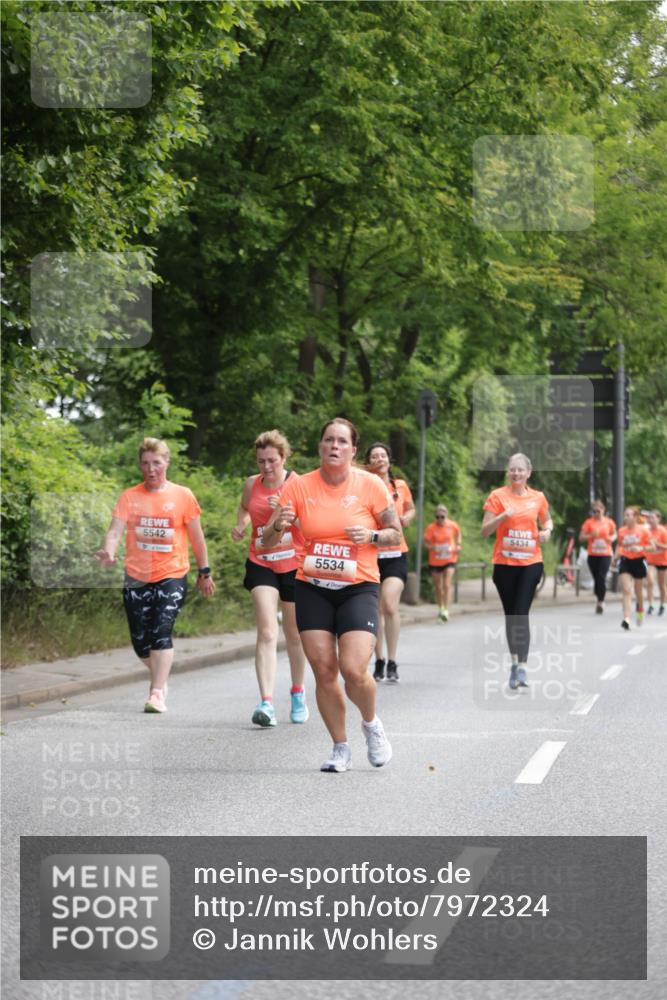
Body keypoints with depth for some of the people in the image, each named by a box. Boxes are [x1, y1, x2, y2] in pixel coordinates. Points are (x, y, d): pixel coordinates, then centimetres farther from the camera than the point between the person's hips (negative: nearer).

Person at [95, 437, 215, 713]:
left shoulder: (182, 496, 1)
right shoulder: (129, 497, 3)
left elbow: (196, 536, 7)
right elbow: (116, 530, -7)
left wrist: (204, 571, 10)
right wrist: (108, 551, -28)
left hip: (172, 576, -3)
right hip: (136, 577, 3)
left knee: (161, 632, -19)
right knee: (140, 641, 6)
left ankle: (157, 694, -18)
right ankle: (160, 679, 33)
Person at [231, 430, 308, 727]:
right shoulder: (251, 484, 3)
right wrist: (240, 524, 4)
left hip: (294, 566, -1)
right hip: (261, 565, 1)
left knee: (294, 635, 13)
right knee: (267, 632, -15)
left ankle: (298, 692, 36)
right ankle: (266, 702, -22)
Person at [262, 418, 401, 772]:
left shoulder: (370, 485, -4)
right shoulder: (299, 486, -2)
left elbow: (395, 533, 5)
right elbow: (267, 541, 0)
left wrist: (372, 536, -15)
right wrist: (279, 526, -22)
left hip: (358, 588, -2)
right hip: (312, 589, 2)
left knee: (354, 670, -16)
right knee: (324, 672, -2)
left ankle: (371, 724, 16)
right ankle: (340, 749, 15)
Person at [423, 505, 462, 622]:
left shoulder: (453, 526, -6)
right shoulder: (431, 527, -10)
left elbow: (458, 535, 15)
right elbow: (426, 542, -9)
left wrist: (458, 545, 0)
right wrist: (433, 547, -28)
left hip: (450, 560, -1)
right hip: (435, 561, 1)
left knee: (447, 585, -13)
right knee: (438, 586, 10)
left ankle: (446, 610, -15)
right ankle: (441, 608, 30)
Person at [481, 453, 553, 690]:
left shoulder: (538, 497, 5)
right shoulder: (497, 496, -1)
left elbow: (547, 521, 23)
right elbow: (485, 530, -4)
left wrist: (547, 531, 0)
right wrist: (502, 516, -21)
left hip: (530, 563, 0)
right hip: (504, 563, 0)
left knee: (521, 614, -11)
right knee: (510, 614, 9)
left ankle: (521, 668, -15)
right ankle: (514, 661, 24)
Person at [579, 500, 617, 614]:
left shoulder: (609, 522, 4)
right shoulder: (589, 522, 1)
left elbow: (614, 534, 20)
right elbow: (581, 537, 0)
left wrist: (612, 538, -3)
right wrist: (591, 535, -17)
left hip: (606, 554, -1)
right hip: (593, 554, 1)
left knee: (602, 577, -15)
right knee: (596, 578, 6)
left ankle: (601, 602, -13)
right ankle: (599, 600, 21)